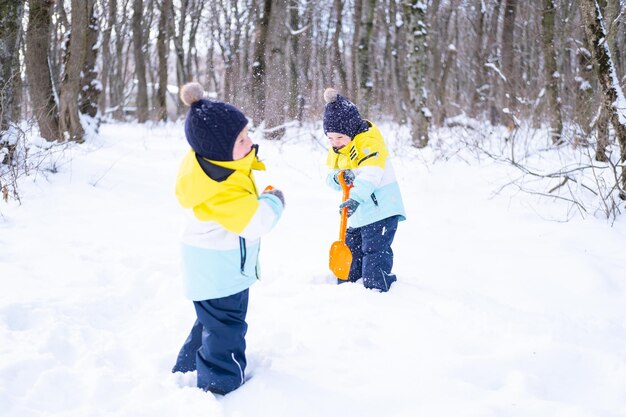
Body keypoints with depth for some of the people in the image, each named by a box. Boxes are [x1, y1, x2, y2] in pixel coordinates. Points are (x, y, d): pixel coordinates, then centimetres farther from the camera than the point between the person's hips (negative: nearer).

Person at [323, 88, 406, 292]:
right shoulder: (336, 148, 9)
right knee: (350, 251, 16)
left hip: (381, 208, -8)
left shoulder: (369, 141, -18)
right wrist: (337, 177, -16)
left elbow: (371, 174, -30)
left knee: (375, 252, -10)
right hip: (357, 214, 8)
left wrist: (356, 198, -43)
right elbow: (331, 175, 10)